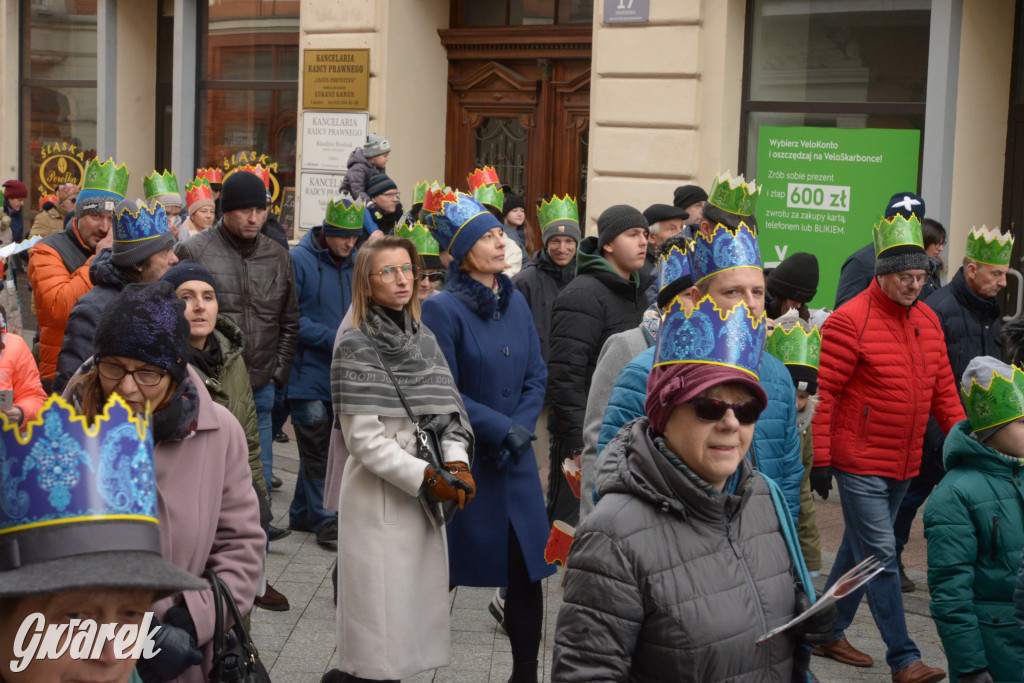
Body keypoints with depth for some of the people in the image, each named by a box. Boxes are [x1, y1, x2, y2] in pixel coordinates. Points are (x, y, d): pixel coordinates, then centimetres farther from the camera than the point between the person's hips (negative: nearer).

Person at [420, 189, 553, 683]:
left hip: (516, 459, 5)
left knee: (528, 569, 4)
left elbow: (536, 377, 8)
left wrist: (521, 429, -8)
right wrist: (500, 428, -16)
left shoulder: (515, 302, 7)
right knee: (443, 572, 5)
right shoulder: (443, 310, -11)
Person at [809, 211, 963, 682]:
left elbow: (943, 389, 15)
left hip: (904, 464, 7)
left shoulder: (927, 320, 9)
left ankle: (829, 634, 29)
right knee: (880, 556, -5)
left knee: (860, 548, 16)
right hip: (860, 462, -7)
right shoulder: (850, 321, -14)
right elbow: (823, 393, -13)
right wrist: (821, 458, -15)